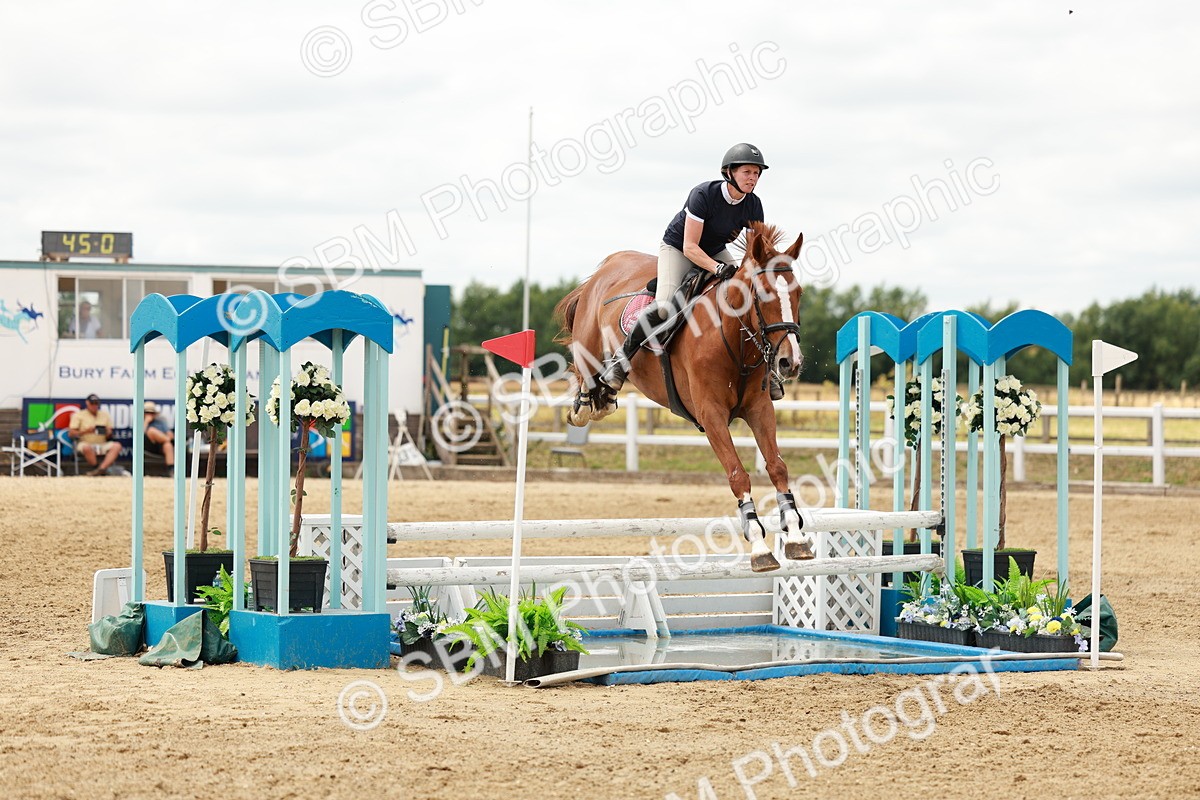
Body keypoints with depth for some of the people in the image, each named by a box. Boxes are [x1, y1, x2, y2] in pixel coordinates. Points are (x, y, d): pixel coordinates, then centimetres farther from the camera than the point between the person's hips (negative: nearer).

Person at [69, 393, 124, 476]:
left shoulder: (105, 415, 19)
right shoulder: (78, 415, 8)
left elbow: (110, 434, 17)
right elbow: (71, 434, 0)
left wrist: (108, 432, -9)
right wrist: (85, 431, -15)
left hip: (102, 444, 3)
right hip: (86, 443, -3)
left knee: (117, 445, -27)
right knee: (86, 447, -40)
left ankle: (101, 468, -42)